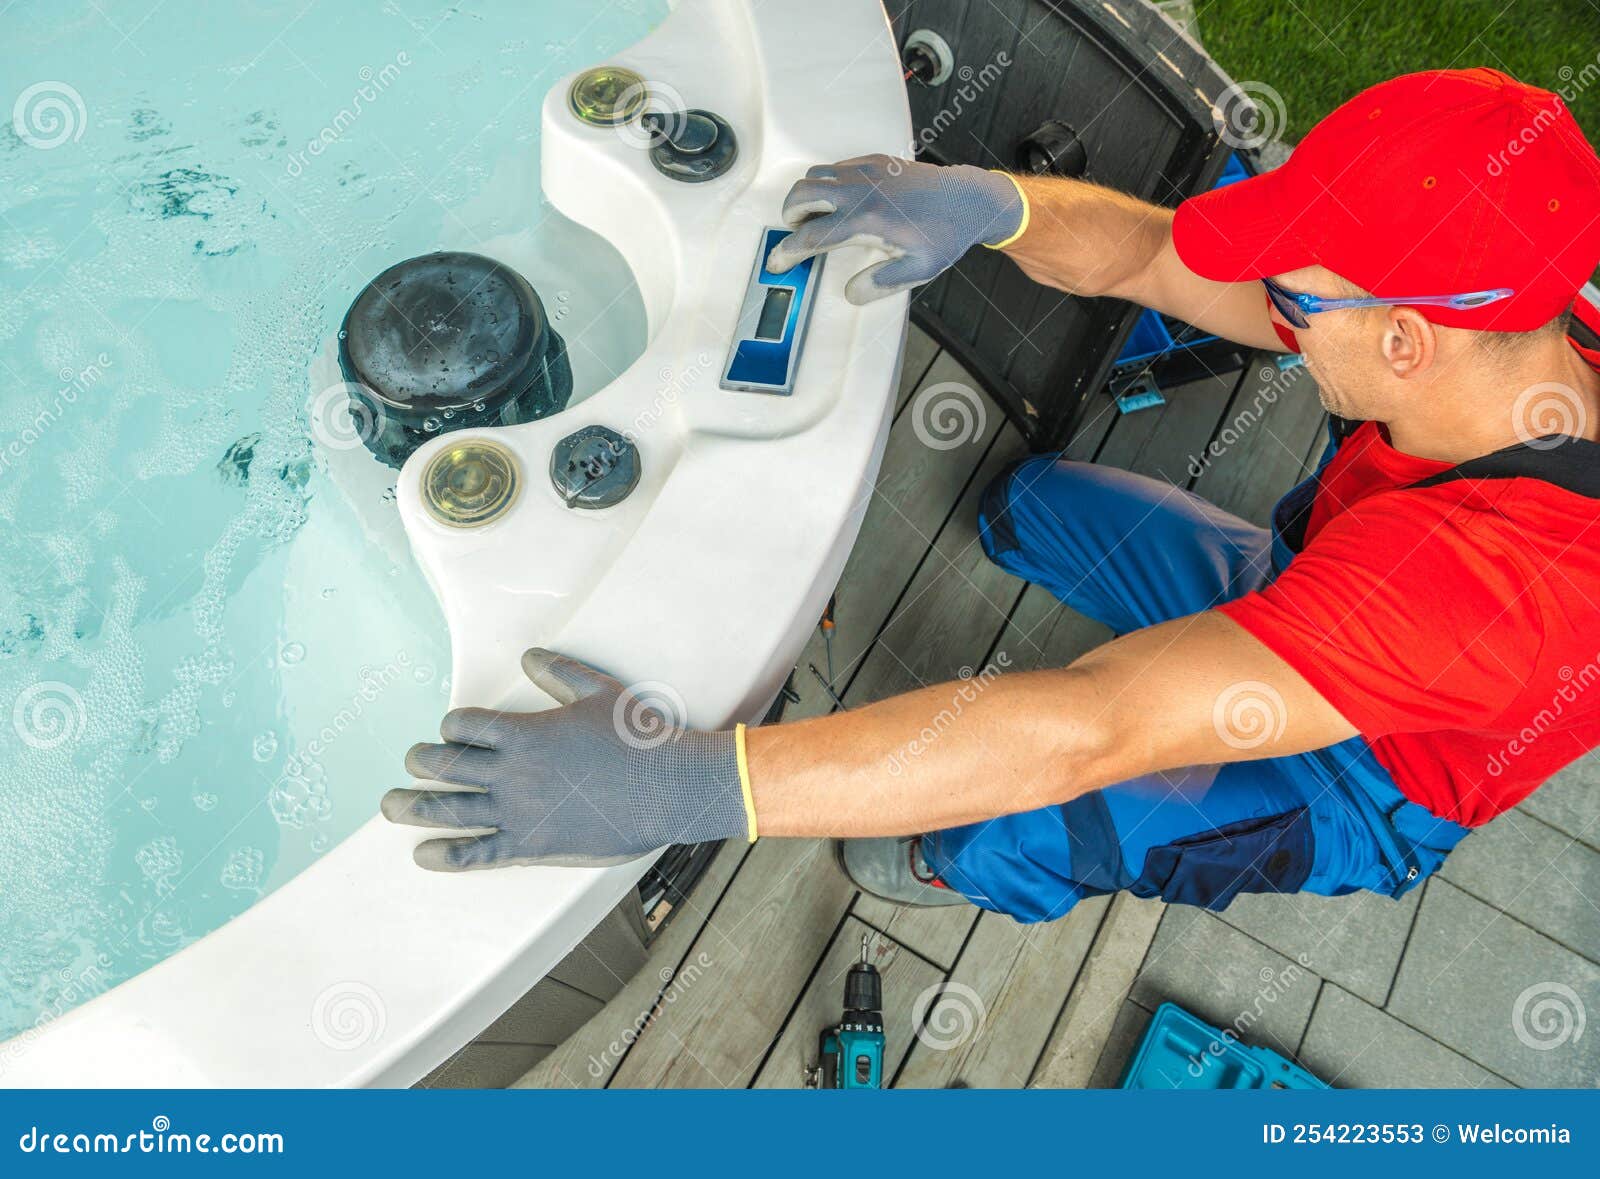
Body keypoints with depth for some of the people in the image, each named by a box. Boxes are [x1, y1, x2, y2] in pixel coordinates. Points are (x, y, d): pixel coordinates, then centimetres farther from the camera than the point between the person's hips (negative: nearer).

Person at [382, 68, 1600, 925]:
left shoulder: (1496, 572, -46)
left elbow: (1082, 733, -54)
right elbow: (1148, 254, -17)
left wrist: (684, 783, -55)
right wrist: (987, 204, -38)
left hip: (1362, 791, -6)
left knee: (977, 832, -21)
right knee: (1027, 502, 6)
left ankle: (967, 875, 20)